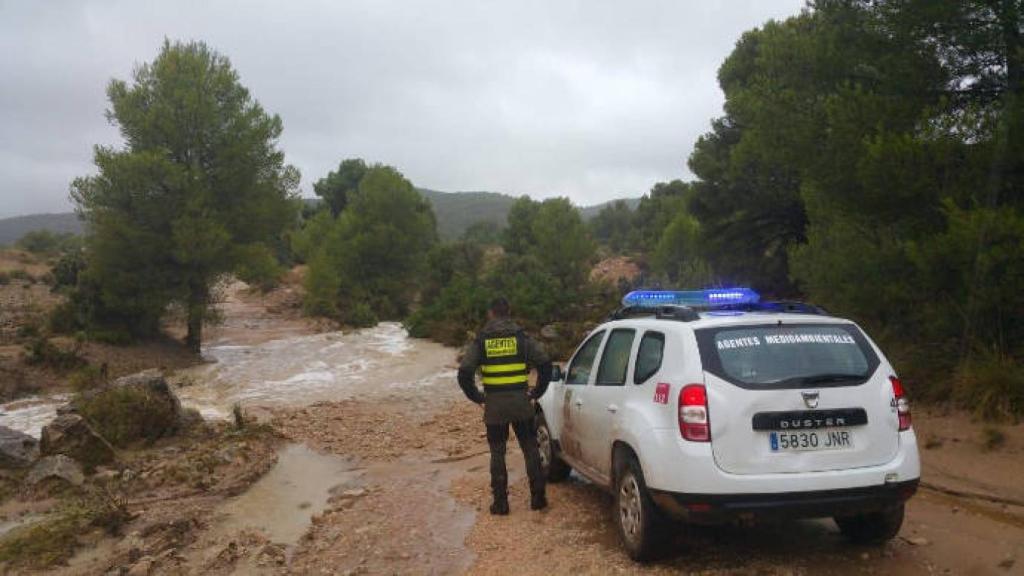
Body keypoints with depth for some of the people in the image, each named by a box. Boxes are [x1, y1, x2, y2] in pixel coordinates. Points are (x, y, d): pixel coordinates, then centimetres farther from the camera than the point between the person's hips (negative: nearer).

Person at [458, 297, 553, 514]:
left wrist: (477, 397, 5)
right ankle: (538, 497, 14)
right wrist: (536, 391, 5)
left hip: (494, 404, 0)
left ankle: (500, 502, 11)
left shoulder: (480, 340, 1)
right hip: (521, 401, 1)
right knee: (530, 449, 12)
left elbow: (464, 373, -6)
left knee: (497, 453, 9)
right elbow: (545, 364, -6)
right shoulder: (521, 337, 1)